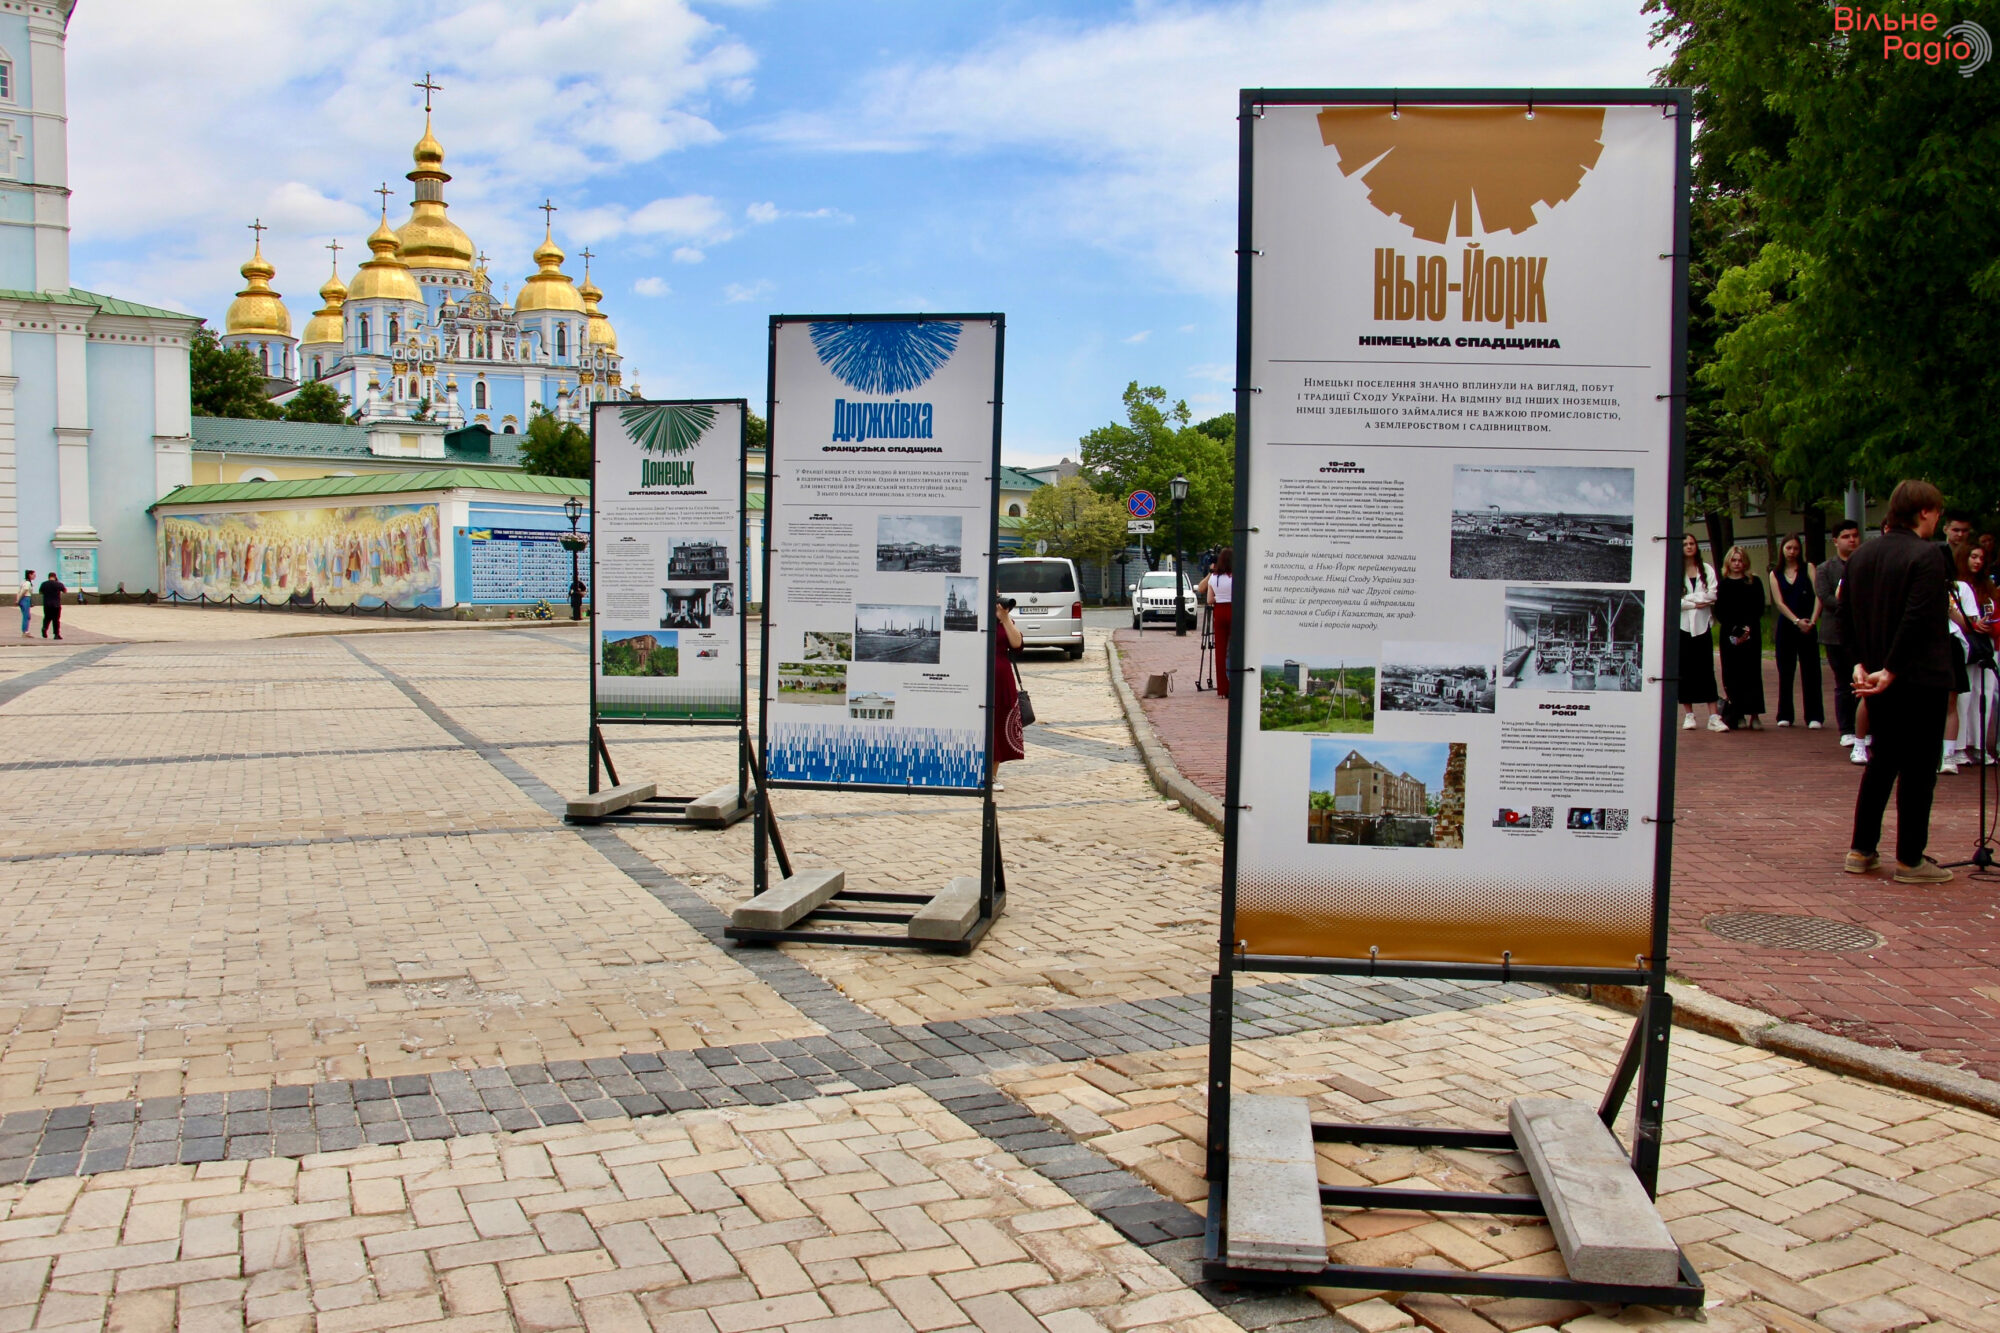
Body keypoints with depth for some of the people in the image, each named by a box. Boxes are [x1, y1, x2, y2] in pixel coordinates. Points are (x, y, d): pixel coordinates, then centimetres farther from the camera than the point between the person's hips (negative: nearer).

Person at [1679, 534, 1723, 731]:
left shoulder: (1707, 570, 8)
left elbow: (1712, 595, -4)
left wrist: (1686, 599, -10)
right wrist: (1695, 603, -10)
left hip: (1702, 624, 1)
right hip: (1681, 625, -1)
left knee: (1706, 670, -2)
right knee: (1685, 670, 2)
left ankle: (1713, 717, -6)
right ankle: (1688, 715, 9)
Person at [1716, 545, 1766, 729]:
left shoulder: (1754, 582, 7)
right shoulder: (1722, 584, 8)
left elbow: (1759, 608, 2)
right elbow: (1719, 612, 2)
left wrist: (1748, 628, -12)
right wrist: (1733, 630, -11)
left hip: (1751, 634, 0)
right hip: (1729, 635, 0)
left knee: (1752, 672, -4)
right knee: (1732, 674, -1)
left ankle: (1754, 715, -5)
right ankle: (1737, 714, 4)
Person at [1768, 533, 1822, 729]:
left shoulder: (1808, 568, 4)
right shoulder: (1775, 574, 9)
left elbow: (1818, 594, -7)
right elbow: (1779, 602, -1)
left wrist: (1812, 621, -16)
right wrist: (1797, 621, -13)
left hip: (1807, 626, -2)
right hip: (1786, 626, 2)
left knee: (1810, 672, -2)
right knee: (1785, 672, 4)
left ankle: (1814, 716, 1)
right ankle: (1785, 715, 11)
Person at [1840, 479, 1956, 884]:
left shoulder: (1860, 557, 7)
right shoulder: (1928, 555, -15)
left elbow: (1845, 617, 7)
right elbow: (1918, 620, -22)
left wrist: (1861, 662, 5)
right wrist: (1891, 671, -18)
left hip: (1878, 680, 7)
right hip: (1921, 680, -7)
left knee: (1881, 762, 16)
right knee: (1918, 769, 1)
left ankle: (1861, 850, 17)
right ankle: (1910, 860, 6)